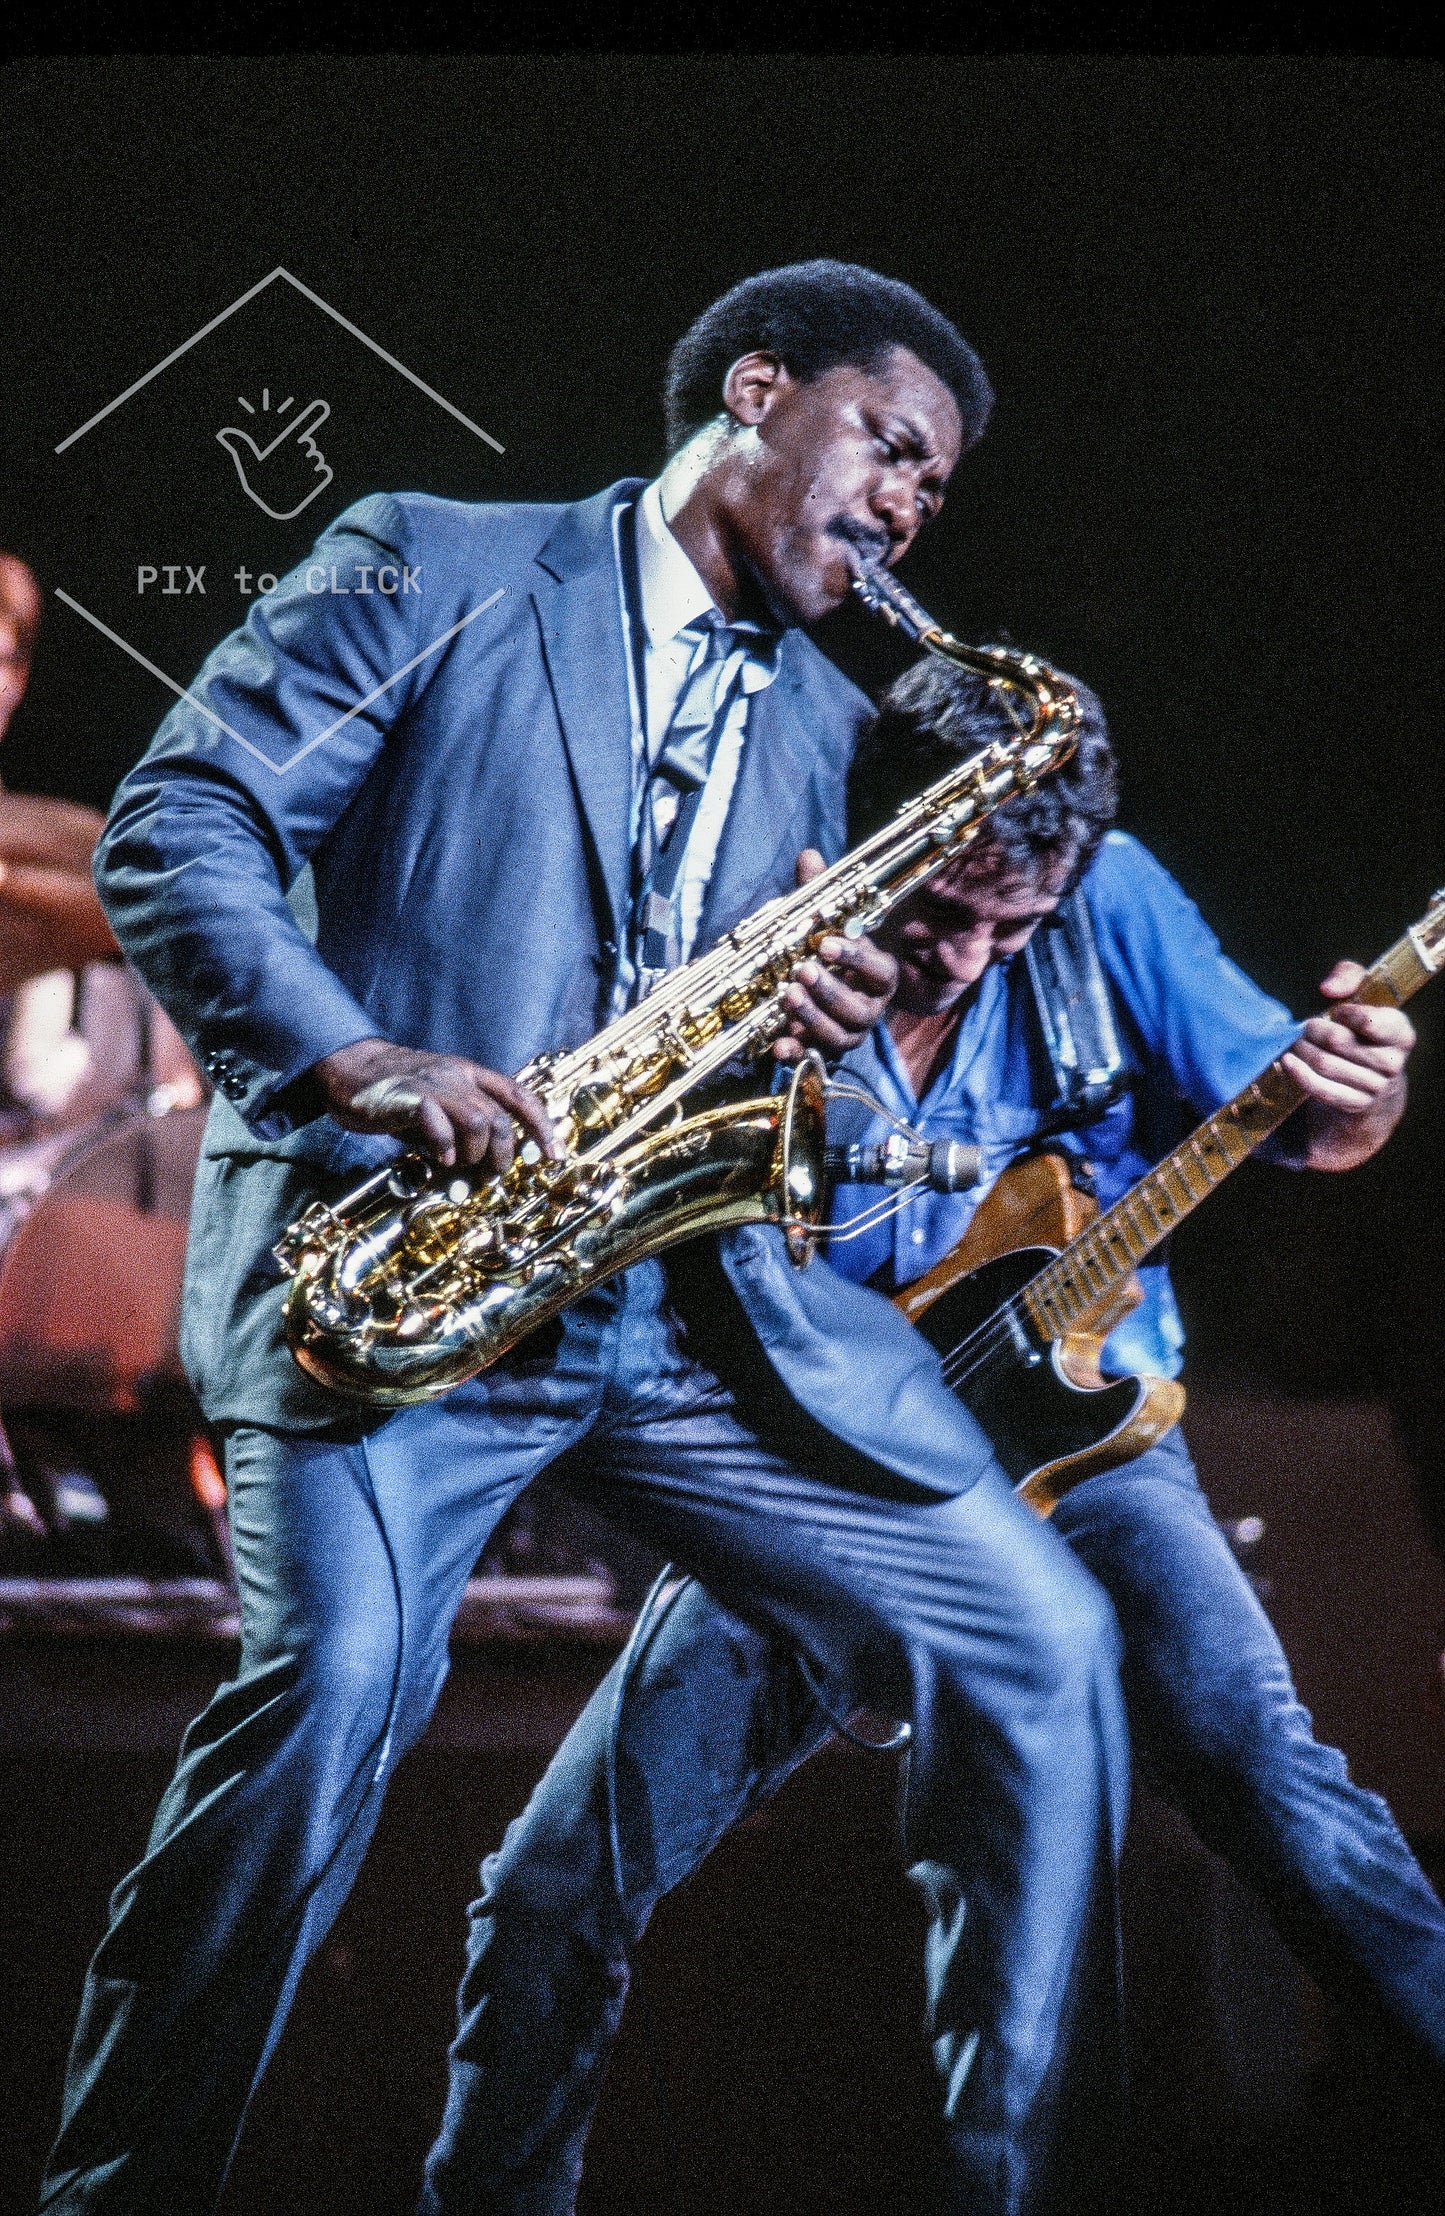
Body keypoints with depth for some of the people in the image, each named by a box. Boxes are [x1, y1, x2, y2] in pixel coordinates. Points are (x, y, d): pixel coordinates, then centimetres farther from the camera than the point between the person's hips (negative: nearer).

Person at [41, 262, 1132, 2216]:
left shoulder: (819, 721, 25)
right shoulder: (431, 569, 7)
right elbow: (174, 827, -3)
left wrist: (832, 1017, 2)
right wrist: (356, 1059, -19)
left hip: (701, 1299, 6)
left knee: (1043, 1654, -5)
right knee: (338, 1678, -28)